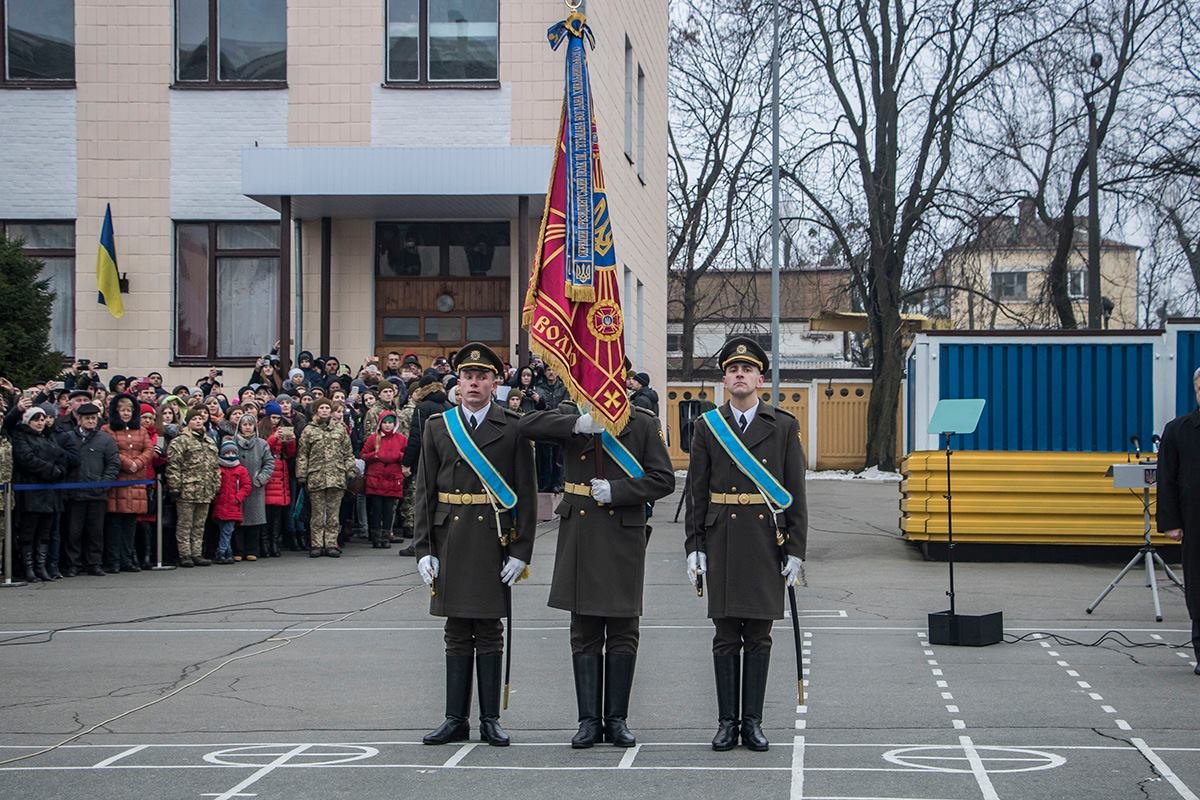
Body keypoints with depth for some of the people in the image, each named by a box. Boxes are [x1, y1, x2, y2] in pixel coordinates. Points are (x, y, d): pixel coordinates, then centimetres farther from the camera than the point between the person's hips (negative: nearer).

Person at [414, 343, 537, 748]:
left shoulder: (513, 428, 0)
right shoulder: (437, 426, 7)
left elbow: (526, 494, -1)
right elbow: (424, 491, 6)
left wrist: (520, 551, -7)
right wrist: (424, 549, -1)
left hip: (494, 540, -2)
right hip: (450, 539, 2)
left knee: (489, 633, 3)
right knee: (457, 633, 6)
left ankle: (490, 719, 11)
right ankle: (456, 719, 12)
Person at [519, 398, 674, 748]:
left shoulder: (643, 423, 2)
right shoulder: (571, 415, 5)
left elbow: (664, 480, -3)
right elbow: (528, 425, -11)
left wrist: (615, 490, -14)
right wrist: (578, 425, -22)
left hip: (624, 535, -1)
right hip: (579, 535, 1)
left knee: (623, 632, 3)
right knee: (585, 631, 4)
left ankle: (617, 719, 11)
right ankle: (589, 720, 8)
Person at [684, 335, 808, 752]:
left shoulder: (783, 427, 4)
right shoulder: (708, 427, 6)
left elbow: (796, 494, 2)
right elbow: (696, 493, 6)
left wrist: (795, 550, -3)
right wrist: (694, 548, -1)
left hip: (767, 542, 0)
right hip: (722, 542, 0)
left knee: (759, 636, 4)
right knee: (726, 635, 3)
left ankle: (752, 722, 10)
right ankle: (727, 722, 9)